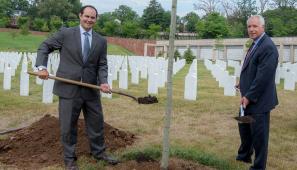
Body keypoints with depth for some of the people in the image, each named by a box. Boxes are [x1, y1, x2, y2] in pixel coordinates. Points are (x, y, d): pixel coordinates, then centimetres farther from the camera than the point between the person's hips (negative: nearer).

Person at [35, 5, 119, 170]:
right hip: (68, 87, -3)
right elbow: (44, 47, 2)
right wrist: (42, 66, -13)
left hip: (91, 89, 3)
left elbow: (102, 65, 3)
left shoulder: (101, 41, 7)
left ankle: (99, 152, 35)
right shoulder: (65, 33, -2)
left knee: (96, 122, 14)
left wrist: (103, 82, -14)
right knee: (68, 125, 7)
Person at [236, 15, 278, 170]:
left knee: (259, 134, 3)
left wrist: (249, 96, -22)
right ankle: (244, 155, 45)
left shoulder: (268, 47, -20)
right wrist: (244, 84, 7)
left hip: (258, 100, -10)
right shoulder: (255, 44, 10)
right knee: (244, 127, 24)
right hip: (249, 97, 10)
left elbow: (264, 76, -24)